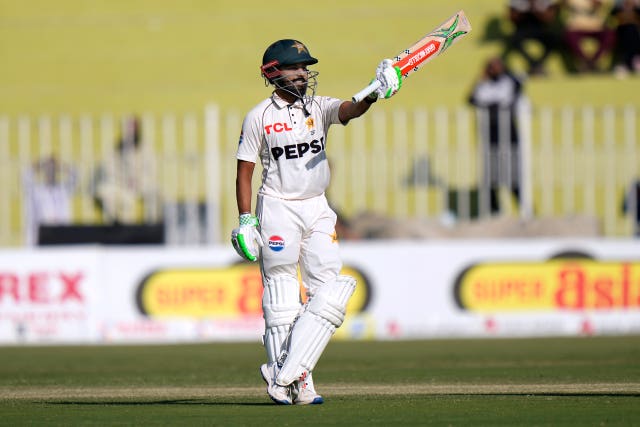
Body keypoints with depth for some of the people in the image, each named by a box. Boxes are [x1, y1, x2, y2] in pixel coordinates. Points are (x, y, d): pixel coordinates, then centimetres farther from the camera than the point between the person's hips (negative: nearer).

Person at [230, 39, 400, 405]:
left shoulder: (319, 107, 6)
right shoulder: (259, 117, -2)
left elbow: (349, 111, -15)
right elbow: (244, 171, 0)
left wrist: (372, 96, -37)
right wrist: (245, 220, -7)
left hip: (318, 209, 4)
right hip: (278, 209, -4)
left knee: (329, 292, -5)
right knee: (283, 301, -3)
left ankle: (286, 374, -4)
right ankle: (293, 383, 1)